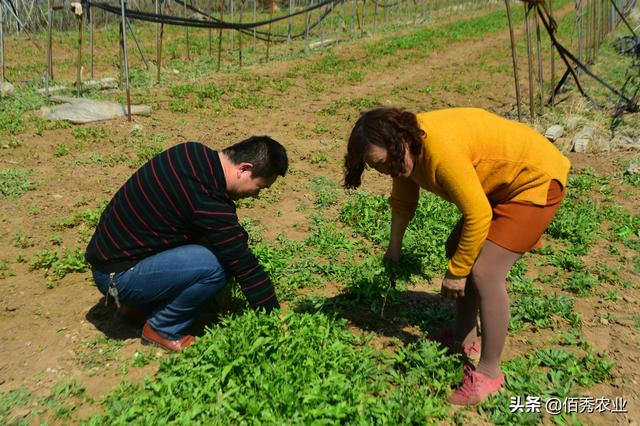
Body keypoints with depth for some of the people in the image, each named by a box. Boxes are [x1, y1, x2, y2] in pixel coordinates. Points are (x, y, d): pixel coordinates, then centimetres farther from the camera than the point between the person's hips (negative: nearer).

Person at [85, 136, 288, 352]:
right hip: (116, 275, -9)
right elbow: (246, 267, -20)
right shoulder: (208, 203, -28)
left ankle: (137, 306, 15)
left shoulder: (192, 152, -3)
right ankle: (162, 330, 1)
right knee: (214, 266, -24)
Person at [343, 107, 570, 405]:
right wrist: (394, 248, 19)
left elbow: (478, 216, -31)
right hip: (500, 183, 10)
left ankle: (489, 372, -1)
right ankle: (465, 338, 28)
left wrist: (456, 272, -19)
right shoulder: (407, 149, -5)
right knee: (457, 248, 14)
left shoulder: (441, 149, -34)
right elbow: (402, 202, 11)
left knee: (484, 273, -17)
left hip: (536, 179, -10)